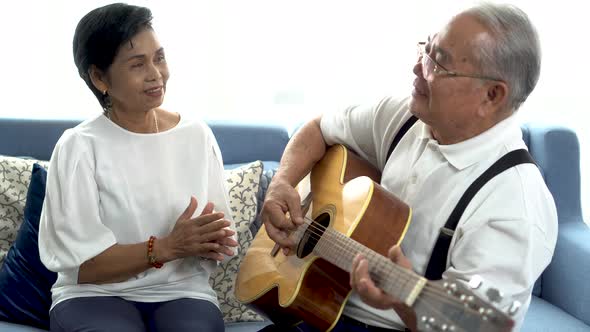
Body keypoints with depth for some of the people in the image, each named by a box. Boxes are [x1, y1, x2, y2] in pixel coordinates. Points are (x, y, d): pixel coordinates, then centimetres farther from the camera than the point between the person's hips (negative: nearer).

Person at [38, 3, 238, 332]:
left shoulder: (198, 135, 3)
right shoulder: (79, 147, -8)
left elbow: (219, 238, 7)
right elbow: (79, 264, -12)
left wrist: (210, 244, -16)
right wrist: (167, 247, -21)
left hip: (182, 293, 2)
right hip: (94, 296, -2)